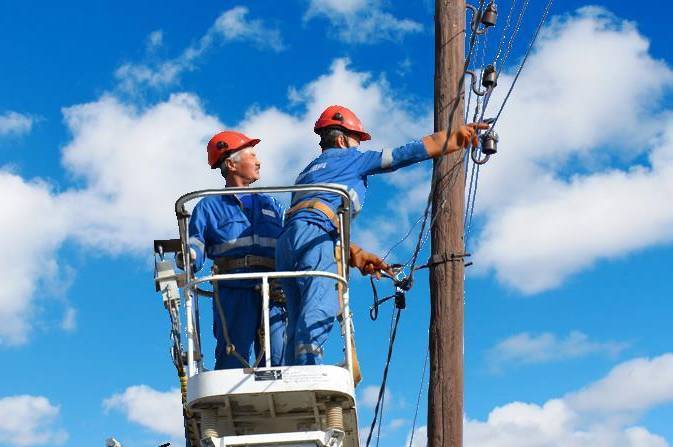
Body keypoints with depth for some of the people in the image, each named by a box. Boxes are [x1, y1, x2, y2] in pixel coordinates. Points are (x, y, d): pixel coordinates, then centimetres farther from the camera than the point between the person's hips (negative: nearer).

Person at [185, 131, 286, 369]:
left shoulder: (271, 205, 25)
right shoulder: (210, 206, 13)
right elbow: (195, 247, 1)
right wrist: (188, 255, -22)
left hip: (273, 297, 4)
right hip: (233, 295, -3)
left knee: (278, 364, -4)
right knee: (232, 365, -7)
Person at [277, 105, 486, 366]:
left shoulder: (308, 172, 38)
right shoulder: (349, 158, 18)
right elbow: (407, 153, 17)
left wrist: (356, 255, 24)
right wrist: (458, 137, 23)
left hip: (285, 241, 8)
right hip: (312, 235, -8)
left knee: (299, 322, 2)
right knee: (320, 308, -23)